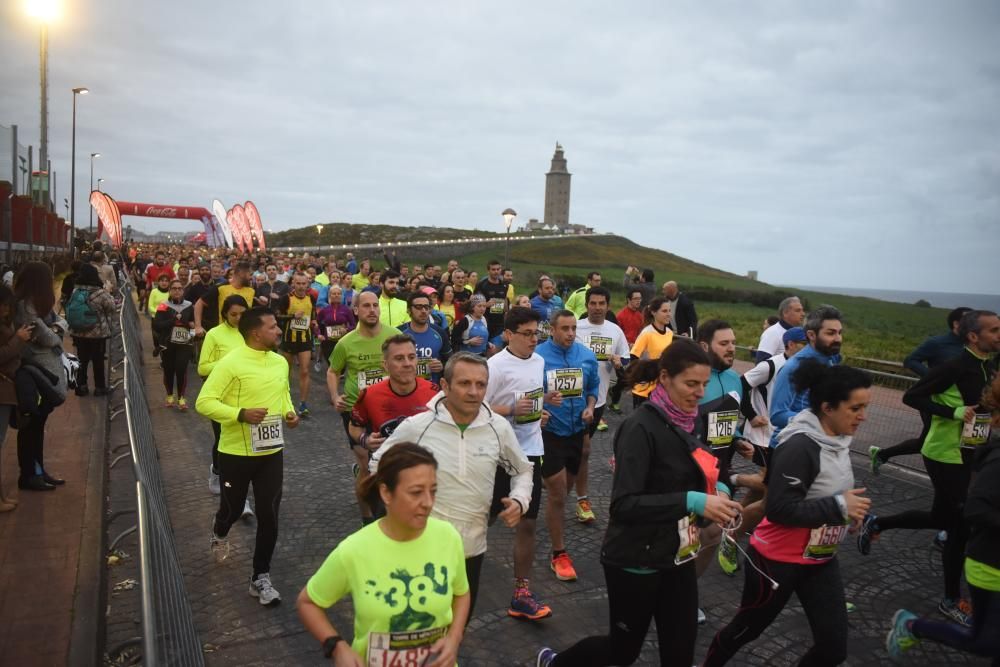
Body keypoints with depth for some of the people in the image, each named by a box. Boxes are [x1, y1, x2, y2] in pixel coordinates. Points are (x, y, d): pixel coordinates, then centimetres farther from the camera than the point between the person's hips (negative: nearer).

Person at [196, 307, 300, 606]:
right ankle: (220, 534, 53)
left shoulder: (280, 362, 3)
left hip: (272, 452, 4)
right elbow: (204, 402, -18)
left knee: (269, 515, 2)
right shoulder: (231, 363, -17)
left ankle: (261, 577, 17)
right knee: (233, 508, 16)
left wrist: (289, 412, 1)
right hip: (236, 453, -4)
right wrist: (240, 414, -29)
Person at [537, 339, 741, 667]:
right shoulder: (641, 427, -22)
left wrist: (714, 489, -3)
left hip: (677, 556, 7)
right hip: (636, 561, -7)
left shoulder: (681, 422, 2)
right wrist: (691, 502, -34)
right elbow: (623, 504, -28)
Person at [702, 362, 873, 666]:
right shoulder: (799, 447, -27)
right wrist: (839, 507, -26)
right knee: (747, 628, 13)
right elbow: (779, 510, -29)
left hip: (821, 559, 8)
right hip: (779, 559, -7)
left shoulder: (838, 440, 0)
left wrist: (849, 511, -3)